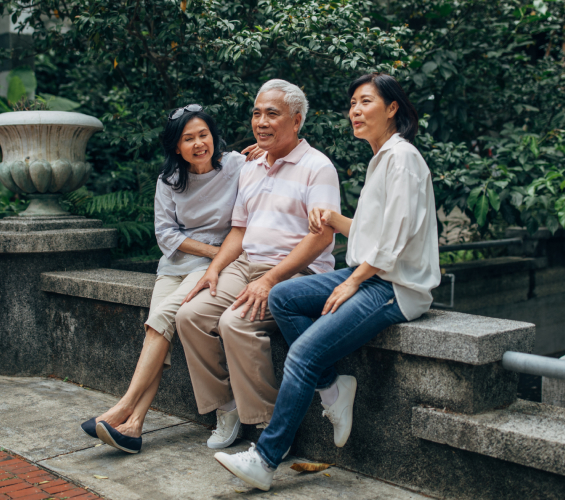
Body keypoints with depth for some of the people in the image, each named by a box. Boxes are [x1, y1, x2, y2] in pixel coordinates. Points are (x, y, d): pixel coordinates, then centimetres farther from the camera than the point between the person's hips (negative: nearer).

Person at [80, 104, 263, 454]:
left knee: (165, 316, -26)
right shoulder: (169, 180, 7)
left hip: (217, 265, -4)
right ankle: (133, 424, -28)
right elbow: (165, 233, 5)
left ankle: (124, 408, -25)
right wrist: (211, 250, -7)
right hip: (177, 264, 4)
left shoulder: (236, 167, -3)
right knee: (160, 329, -20)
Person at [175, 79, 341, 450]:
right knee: (190, 315, -12)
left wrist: (269, 280, -22)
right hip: (246, 266, 8)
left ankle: (271, 424, -14)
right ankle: (226, 408, 1)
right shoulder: (251, 171, 20)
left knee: (236, 323, -29)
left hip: (295, 272, -7)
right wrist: (214, 269, 2)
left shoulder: (317, 166, -5)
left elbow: (321, 236, -15)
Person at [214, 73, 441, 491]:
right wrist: (333, 218, 4)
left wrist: (352, 284, -15)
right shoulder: (380, 158, 19)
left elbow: (396, 238, -17)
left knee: (304, 352, -19)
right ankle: (333, 387, -1)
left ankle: (266, 460, -10)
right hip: (368, 275, 10)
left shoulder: (403, 156, -11)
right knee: (281, 297, -4)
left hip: (395, 286, -10)